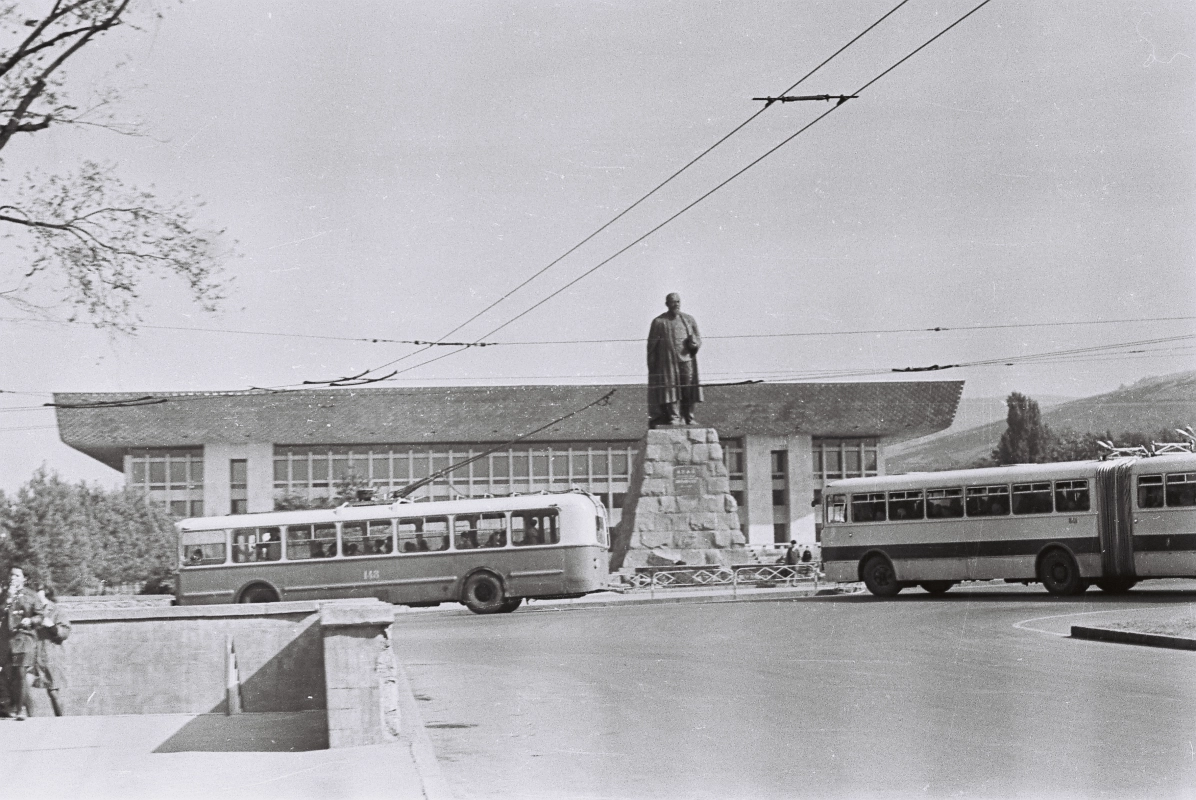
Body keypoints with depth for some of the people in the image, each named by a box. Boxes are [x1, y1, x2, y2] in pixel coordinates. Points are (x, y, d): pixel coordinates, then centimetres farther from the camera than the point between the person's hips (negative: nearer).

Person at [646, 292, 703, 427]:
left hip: (686, 360, 2)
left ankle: (688, 418, 8)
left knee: (688, 390, 0)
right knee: (670, 389, -7)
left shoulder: (689, 320, 10)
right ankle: (673, 418, -6)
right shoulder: (659, 322, 3)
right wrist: (651, 365, -1)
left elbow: (698, 338, 13)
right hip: (667, 362, -2)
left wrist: (694, 343, -11)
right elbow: (652, 345, 4)